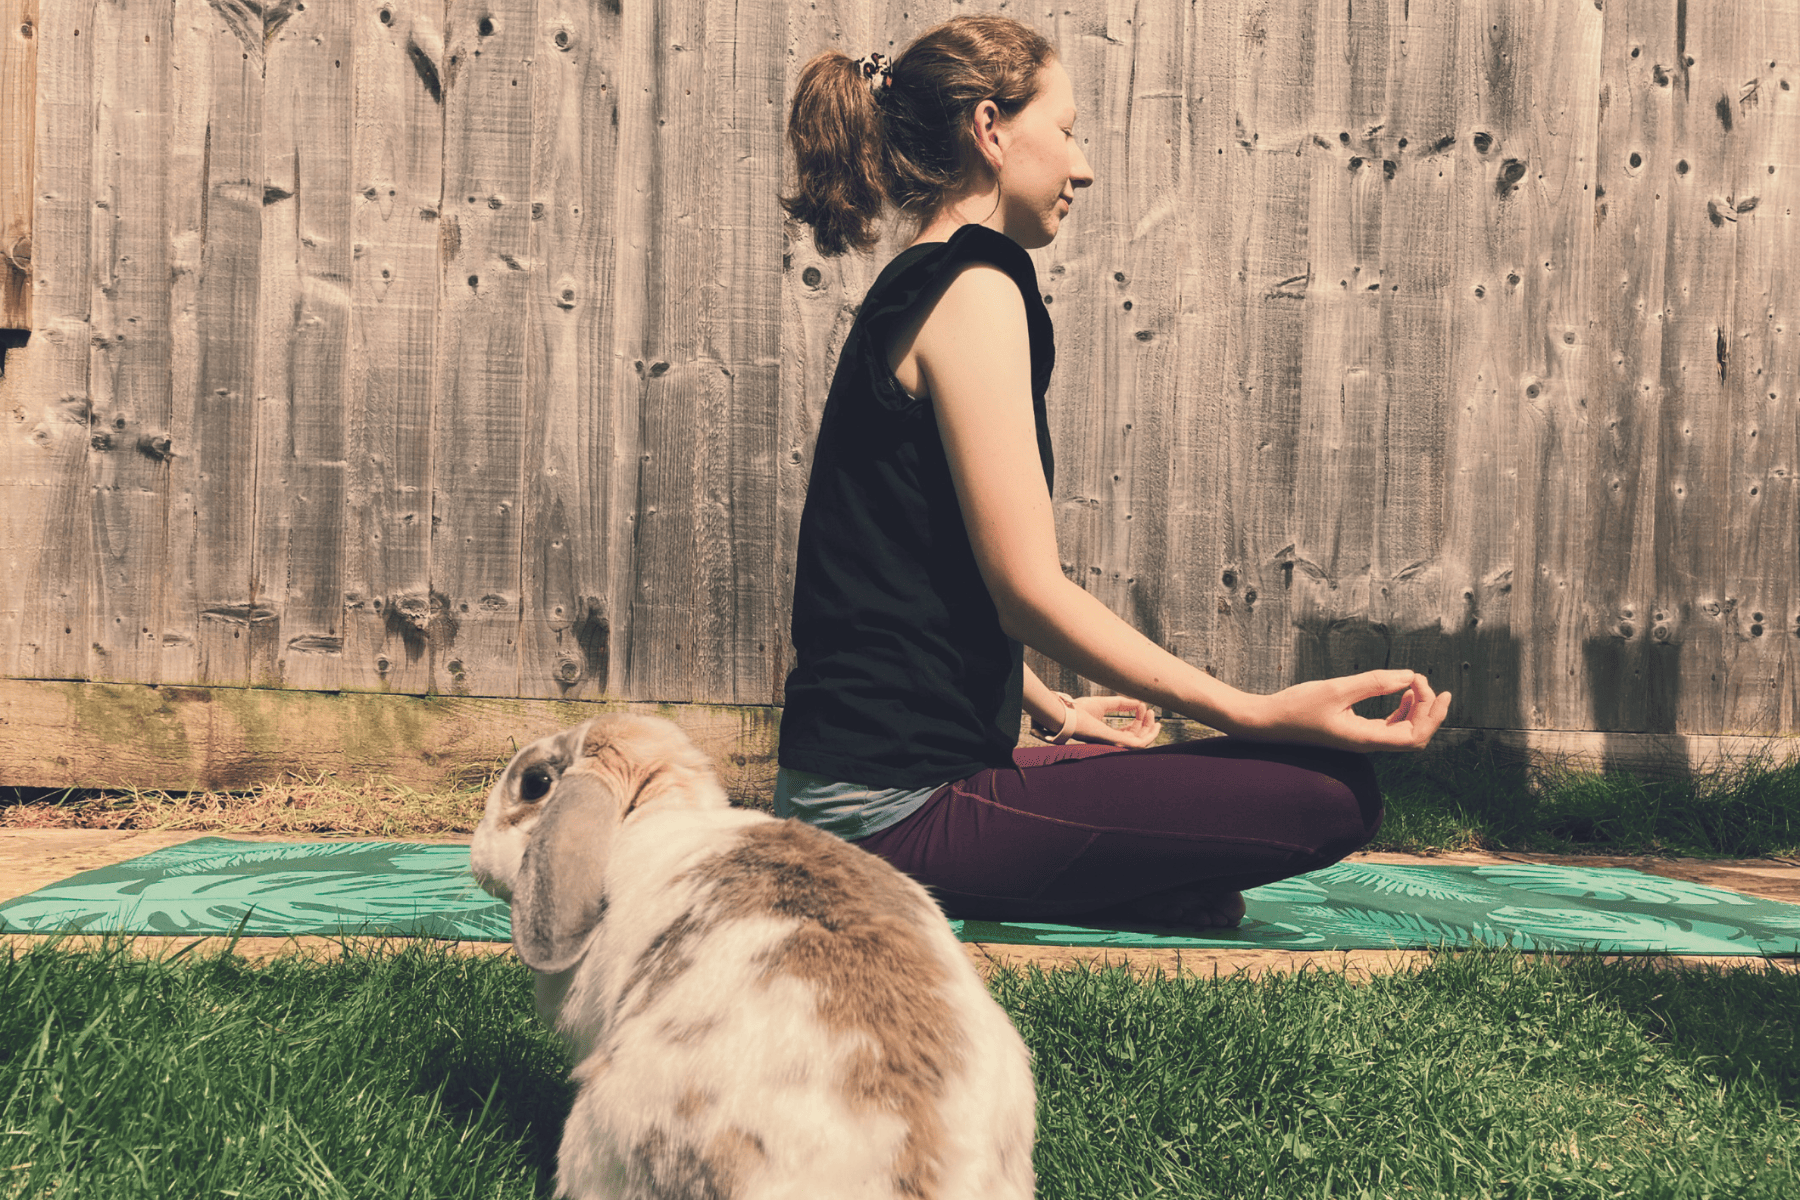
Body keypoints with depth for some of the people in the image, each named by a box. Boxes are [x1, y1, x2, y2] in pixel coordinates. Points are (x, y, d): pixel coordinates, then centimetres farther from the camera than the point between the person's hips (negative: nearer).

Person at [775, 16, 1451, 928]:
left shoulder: (903, 293, 18)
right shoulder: (974, 287, -13)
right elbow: (1028, 589, -20)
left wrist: (1051, 709, 30)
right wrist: (1260, 713, -20)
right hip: (902, 808, -10)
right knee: (1332, 790, -14)